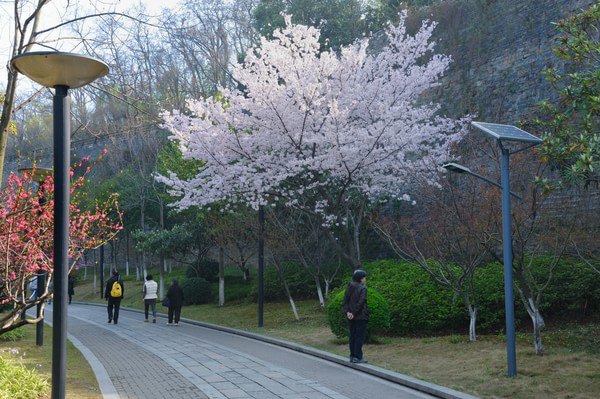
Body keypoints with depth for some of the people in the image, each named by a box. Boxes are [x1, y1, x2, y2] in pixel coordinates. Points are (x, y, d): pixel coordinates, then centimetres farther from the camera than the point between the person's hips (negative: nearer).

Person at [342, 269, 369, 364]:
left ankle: (352, 356, 16)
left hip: (351, 317, 7)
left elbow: (344, 301, 3)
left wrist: (347, 312, -5)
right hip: (361, 316, -7)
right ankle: (357, 357, -1)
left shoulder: (349, 287, 9)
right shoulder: (362, 288, -12)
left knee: (352, 336, 12)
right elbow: (361, 302, -20)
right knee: (360, 336, -1)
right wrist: (354, 313, -16)